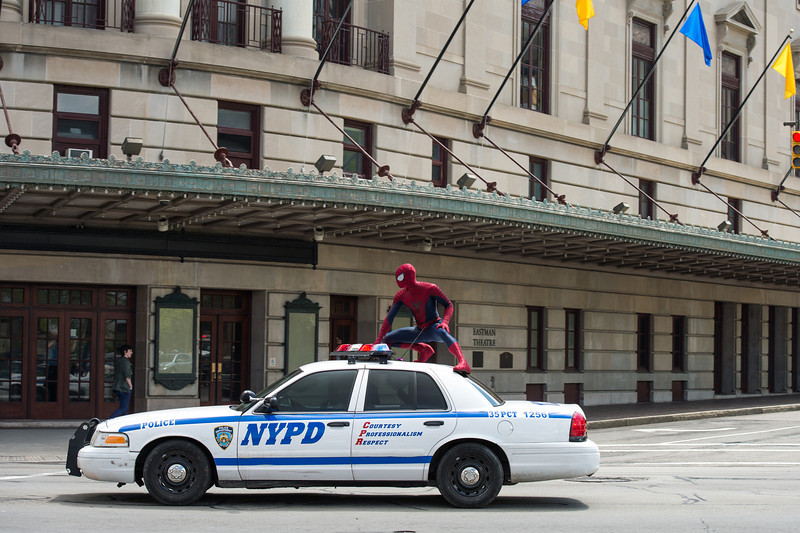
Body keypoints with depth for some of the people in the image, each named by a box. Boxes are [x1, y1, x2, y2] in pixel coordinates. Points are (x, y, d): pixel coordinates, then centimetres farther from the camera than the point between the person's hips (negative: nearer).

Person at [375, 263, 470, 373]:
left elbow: (449, 305, -9)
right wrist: (378, 340, -8)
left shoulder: (430, 289, -15)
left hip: (435, 327, -7)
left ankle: (463, 363, -64)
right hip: (420, 330, 7)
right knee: (387, 340, -1)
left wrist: (445, 322, -29)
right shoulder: (401, 295, -2)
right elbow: (389, 317, -1)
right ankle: (424, 349, 0)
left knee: (442, 333, -45)